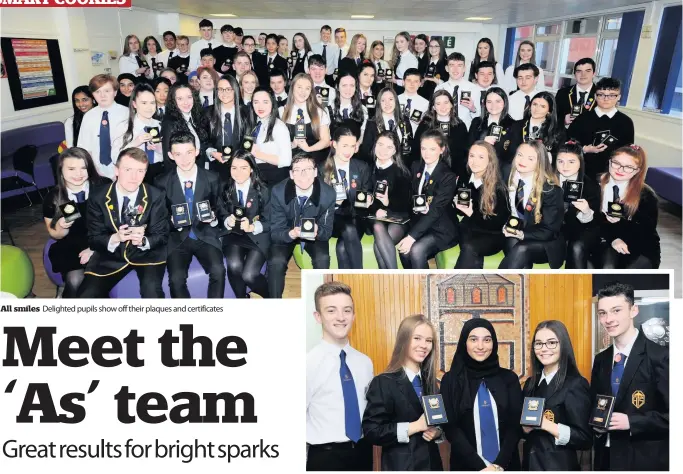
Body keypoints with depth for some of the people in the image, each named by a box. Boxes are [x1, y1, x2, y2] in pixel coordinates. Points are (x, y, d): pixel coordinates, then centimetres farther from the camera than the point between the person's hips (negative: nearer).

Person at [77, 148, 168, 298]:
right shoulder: (97, 197, -7)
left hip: (146, 253, -2)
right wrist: (115, 238, -27)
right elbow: (93, 239, -5)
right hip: (111, 254, 2)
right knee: (87, 294, -16)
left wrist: (143, 241, -29)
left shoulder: (155, 196, -9)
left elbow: (162, 236, -6)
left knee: (151, 289, -32)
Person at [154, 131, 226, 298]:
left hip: (206, 236, 0)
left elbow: (219, 209, 10)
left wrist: (213, 217, -13)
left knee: (218, 271, -27)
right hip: (177, 239, 0)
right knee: (176, 278, -25)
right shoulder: (162, 182, -1)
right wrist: (173, 222, -14)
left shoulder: (212, 179, 0)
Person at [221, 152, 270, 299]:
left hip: (257, 237, -2)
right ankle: (241, 299, 1)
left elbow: (270, 222, -6)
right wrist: (228, 221, -18)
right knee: (234, 266, -29)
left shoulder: (262, 190, -6)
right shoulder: (226, 189, 0)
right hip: (234, 236, 2)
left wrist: (253, 227, -26)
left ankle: (271, 297, 10)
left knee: (249, 275, -23)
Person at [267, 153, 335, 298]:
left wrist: (317, 231, -41)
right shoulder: (278, 192, -26)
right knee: (276, 261, -27)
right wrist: (292, 233, -45)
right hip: (287, 233, 0)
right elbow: (275, 232, -21)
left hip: (315, 233, 1)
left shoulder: (328, 193, -25)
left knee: (323, 259, -27)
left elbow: (327, 231, -15)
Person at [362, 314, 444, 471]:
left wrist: (436, 432, -7)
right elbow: (371, 431, -19)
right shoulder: (383, 383, -14)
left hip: (431, 462, 6)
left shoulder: (430, 381, 5)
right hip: (401, 464, -5)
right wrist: (416, 426, -22)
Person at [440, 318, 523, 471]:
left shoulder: (509, 378, -1)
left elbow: (516, 424, -3)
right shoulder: (450, 380, -6)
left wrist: (499, 464, -15)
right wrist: (481, 466, -16)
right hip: (466, 465, -1)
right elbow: (450, 428, -9)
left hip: (506, 464, 2)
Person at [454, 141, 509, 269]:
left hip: (492, 236, -3)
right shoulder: (463, 179, 4)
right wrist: (458, 205, -11)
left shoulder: (498, 187, -10)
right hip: (469, 230, 3)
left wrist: (472, 213, -20)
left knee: (469, 248, -34)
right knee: (473, 257, -31)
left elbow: (499, 223, -10)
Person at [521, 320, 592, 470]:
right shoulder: (530, 384, 4)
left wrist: (546, 424, -24)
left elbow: (585, 439, -17)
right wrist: (525, 427, -8)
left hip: (559, 466, -5)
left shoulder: (576, 384, -14)